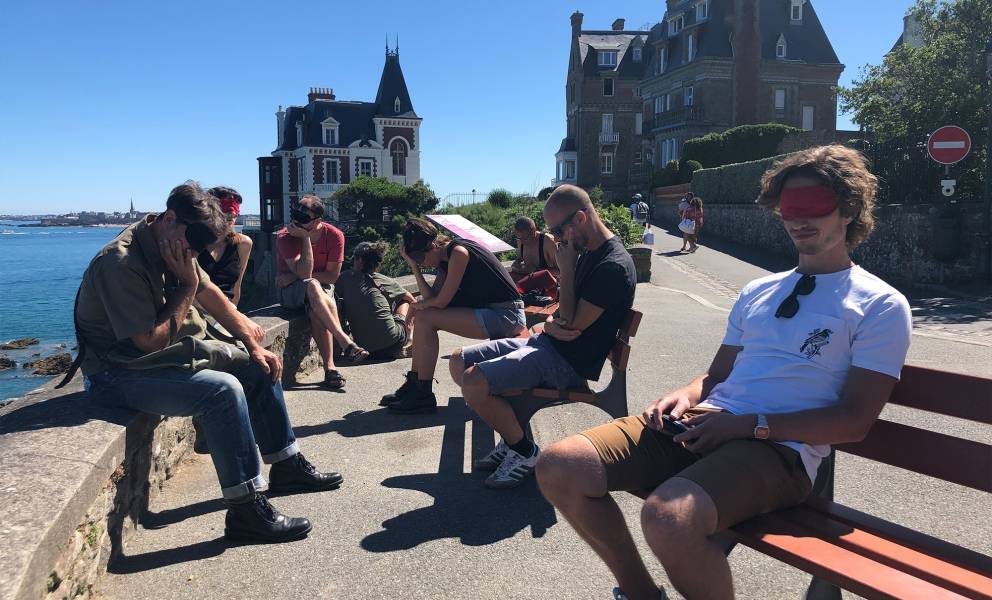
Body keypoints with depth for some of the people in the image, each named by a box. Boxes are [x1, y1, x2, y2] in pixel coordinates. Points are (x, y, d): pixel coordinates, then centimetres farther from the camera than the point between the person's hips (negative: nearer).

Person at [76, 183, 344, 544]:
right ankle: (245, 511, -23)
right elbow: (151, 340, -25)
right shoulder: (121, 263, -26)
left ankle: (287, 467, 19)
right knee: (222, 389, -31)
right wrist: (187, 286, -20)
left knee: (260, 366, 7)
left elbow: (212, 296, 10)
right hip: (120, 372, -9)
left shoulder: (176, 247, 1)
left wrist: (254, 347, 7)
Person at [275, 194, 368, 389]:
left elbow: (332, 275, -9)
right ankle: (346, 343, -42)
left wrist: (295, 277, -13)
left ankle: (329, 367, -38)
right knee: (312, 286, -36)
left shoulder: (334, 235, -11)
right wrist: (305, 238, -27)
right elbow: (304, 272, -25)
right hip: (290, 292, -1)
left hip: (321, 288, 2)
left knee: (316, 309, -34)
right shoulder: (285, 237, -15)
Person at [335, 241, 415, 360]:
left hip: (364, 346, 2)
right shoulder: (384, 281, 6)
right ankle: (409, 342, 18)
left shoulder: (345, 277, 4)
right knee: (405, 300, 26)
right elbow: (411, 299, 17)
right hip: (392, 344, -2)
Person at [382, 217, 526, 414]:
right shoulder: (444, 259, 11)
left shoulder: (458, 252, -17)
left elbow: (440, 301, -15)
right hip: (487, 311, 10)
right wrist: (413, 265, -1)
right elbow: (431, 297, 2)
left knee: (425, 319, -15)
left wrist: (419, 305, 4)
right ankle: (413, 384, 13)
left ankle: (423, 395, -8)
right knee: (424, 316, 9)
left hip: (506, 315, -10)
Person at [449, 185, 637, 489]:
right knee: (459, 361, 8)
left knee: (473, 384, -23)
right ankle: (512, 439, 9)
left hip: (567, 362, -10)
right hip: (546, 343, 10)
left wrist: (567, 269, -14)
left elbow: (572, 324, -19)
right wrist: (550, 325, -7)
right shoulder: (588, 253, 11)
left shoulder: (614, 266, -19)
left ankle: (524, 451, 0)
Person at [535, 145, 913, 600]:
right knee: (559, 468, -13)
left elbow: (854, 421, -4)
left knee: (669, 516, -38)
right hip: (702, 426, 6)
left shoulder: (881, 306, 4)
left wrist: (750, 424, -14)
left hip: (781, 447, -6)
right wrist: (686, 396, 0)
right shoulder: (759, 291, 22)